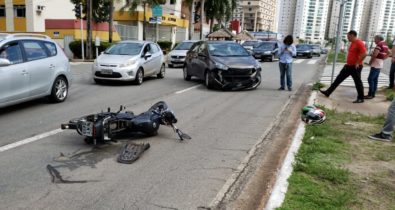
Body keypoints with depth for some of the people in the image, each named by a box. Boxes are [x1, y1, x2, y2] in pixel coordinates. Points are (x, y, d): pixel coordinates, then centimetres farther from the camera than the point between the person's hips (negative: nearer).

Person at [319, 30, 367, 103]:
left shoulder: (359, 43, -18)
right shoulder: (352, 43, 13)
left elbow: (364, 54, -26)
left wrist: (357, 63, -21)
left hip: (355, 67, -10)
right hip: (349, 66, 10)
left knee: (358, 82, 1)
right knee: (339, 78, 10)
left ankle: (360, 98, 13)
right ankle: (328, 92, 14)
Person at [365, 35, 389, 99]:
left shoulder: (379, 45, -15)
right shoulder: (385, 45, 15)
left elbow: (374, 55, -24)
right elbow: (387, 54, 27)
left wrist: (370, 62, -10)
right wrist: (382, 59, 18)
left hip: (375, 65, -10)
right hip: (380, 64, 10)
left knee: (370, 79, -10)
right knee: (375, 79, 12)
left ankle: (370, 94, -11)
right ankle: (373, 94, 16)